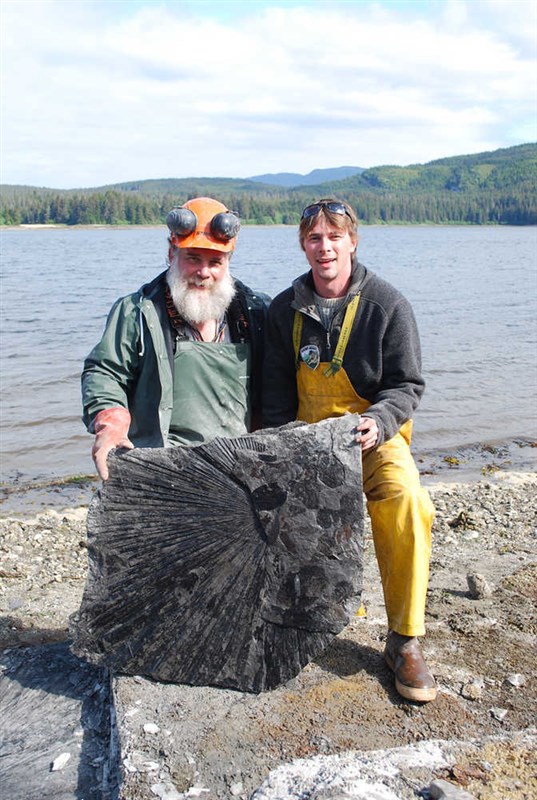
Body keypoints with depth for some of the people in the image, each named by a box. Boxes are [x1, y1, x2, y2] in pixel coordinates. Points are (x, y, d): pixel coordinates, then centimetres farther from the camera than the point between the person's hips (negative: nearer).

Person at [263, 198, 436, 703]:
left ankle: (404, 641, -13)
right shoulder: (285, 310, 4)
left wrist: (377, 422, -24)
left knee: (406, 502, -31)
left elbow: (407, 385, -4)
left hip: (373, 434, -2)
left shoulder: (387, 305, -5)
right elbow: (276, 391, 9)